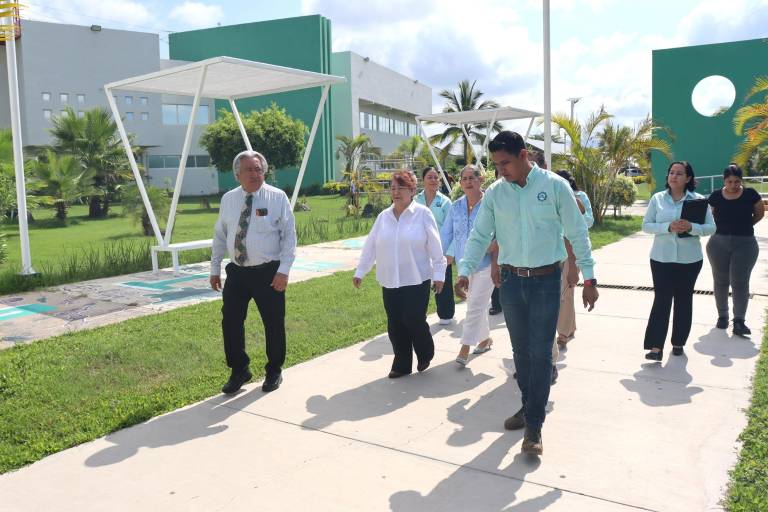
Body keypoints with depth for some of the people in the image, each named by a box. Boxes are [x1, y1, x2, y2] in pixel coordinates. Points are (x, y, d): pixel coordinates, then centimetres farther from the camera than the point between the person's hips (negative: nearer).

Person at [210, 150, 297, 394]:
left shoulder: (277, 197, -7)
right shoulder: (228, 199, 4)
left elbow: (289, 235, -8)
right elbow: (220, 236, 11)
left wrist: (284, 270, -15)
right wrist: (215, 268, 9)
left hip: (268, 273, -3)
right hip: (237, 272, 3)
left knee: (273, 324, 8)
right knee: (230, 323, 5)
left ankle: (274, 371, 29)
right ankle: (239, 370, 26)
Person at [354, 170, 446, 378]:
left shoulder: (422, 214, -6)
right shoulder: (383, 216, 7)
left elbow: (435, 247, -5)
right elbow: (370, 246, 11)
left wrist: (439, 274, -6)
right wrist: (360, 271, 12)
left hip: (417, 280, -4)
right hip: (390, 281, 5)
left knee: (413, 320, -5)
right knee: (395, 325, 7)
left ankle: (425, 355, 24)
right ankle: (401, 364, 24)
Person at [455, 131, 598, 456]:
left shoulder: (554, 186, -8)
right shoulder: (494, 193, 0)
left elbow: (577, 233, -3)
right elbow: (479, 236, 1)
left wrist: (589, 279, -4)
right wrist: (465, 271, -14)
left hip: (546, 280, -3)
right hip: (511, 281, 3)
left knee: (540, 353, -1)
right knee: (521, 350, 14)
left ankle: (534, 426, 8)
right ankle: (529, 406, 33)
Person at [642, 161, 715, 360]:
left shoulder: (698, 200, -1)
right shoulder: (657, 198, 1)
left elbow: (711, 228, -3)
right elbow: (646, 225, -2)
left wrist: (691, 227, -23)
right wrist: (668, 227, -20)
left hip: (689, 259, 1)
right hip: (661, 258, -1)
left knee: (683, 300, 11)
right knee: (661, 300, -5)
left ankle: (678, 342, 25)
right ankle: (656, 346, -6)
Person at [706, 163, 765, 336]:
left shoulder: (750, 194, -5)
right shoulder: (716, 196, -2)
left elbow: (760, 213, 11)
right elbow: (709, 216, 12)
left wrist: (745, 225, 7)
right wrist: (723, 227, 0)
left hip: (745, 243, -2)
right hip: (718, 243, 2)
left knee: (740, 282, -6)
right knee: (721, 281, 10)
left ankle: (739, 321, -6)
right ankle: (722, 316, 24)